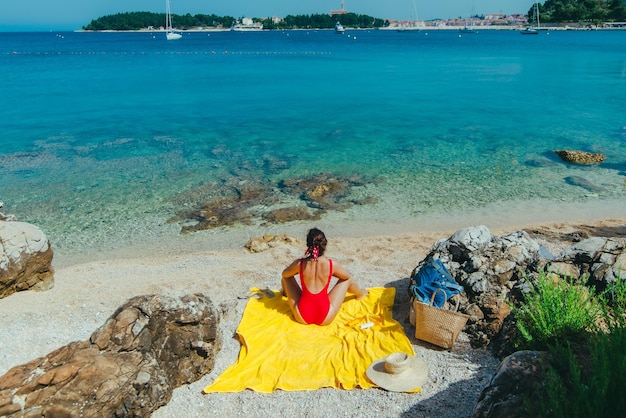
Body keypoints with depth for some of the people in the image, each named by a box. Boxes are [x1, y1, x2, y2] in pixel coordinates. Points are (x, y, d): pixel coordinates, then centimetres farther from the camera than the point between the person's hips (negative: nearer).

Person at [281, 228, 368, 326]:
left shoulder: (299, 264, -13)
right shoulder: (332, 264, -14)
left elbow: (284, 274, 9)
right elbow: (347, 276, 8)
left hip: (301, 317, 1)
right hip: (326, 319, 0)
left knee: (287, 277, 21)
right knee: (347, 280, 19)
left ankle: (285, 293, 57)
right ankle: (360, 294, 53)